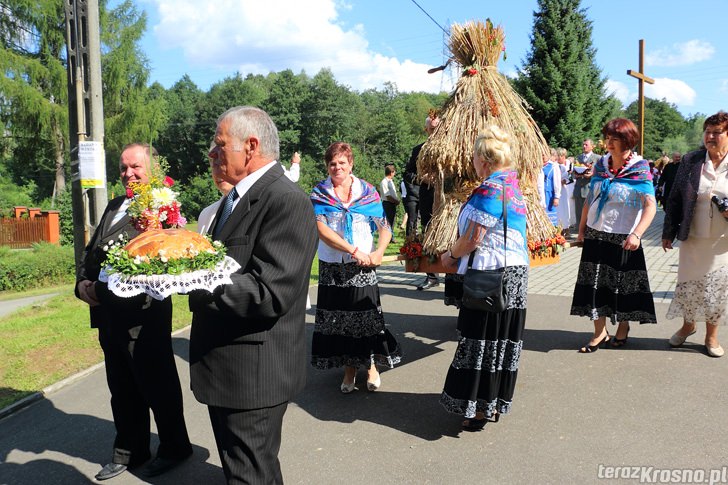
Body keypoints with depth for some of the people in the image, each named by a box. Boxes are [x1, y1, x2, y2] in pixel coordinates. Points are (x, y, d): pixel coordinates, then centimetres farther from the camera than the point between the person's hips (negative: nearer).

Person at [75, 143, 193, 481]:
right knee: (121, 388, 20)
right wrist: (82, 284, 0)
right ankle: (129, 452, 37)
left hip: (144, 313, -8)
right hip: (108, 313, 8)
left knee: (158, 386, 9)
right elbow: (91, 251, 16)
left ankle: (174, 448, 29)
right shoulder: (114, 206, 14)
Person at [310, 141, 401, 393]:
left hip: (363, 267, 0)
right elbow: (321, 229, -12)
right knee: (337, 318, 7)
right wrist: (354, 250, -18)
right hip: (331, 267, 1)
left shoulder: (367, 191, 3)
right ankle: (349, 368, 23)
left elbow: (384, 227, 2)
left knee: (366, 315, 3)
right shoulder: (319, 193, 1)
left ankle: (370, 364, 23)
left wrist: (378, 252, -16)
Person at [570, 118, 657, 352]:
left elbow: (650, 206, -18)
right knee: (594, 283, 5)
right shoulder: (600, 165, 5)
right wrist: (582, 228, 11)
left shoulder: (639, 170, -9)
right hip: (595, 235, 4)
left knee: (623, 284, 9)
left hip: (623, 239, -4)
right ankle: (599, 332, 16)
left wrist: (636, 234, -30)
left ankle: (623, 327, 30)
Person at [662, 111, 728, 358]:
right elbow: (674, 198, 3)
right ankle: (688, 324, 34)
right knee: (687, 284, 10)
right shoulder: (690, 161, 1)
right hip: (692, 238, 1)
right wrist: (668, 233, 2)